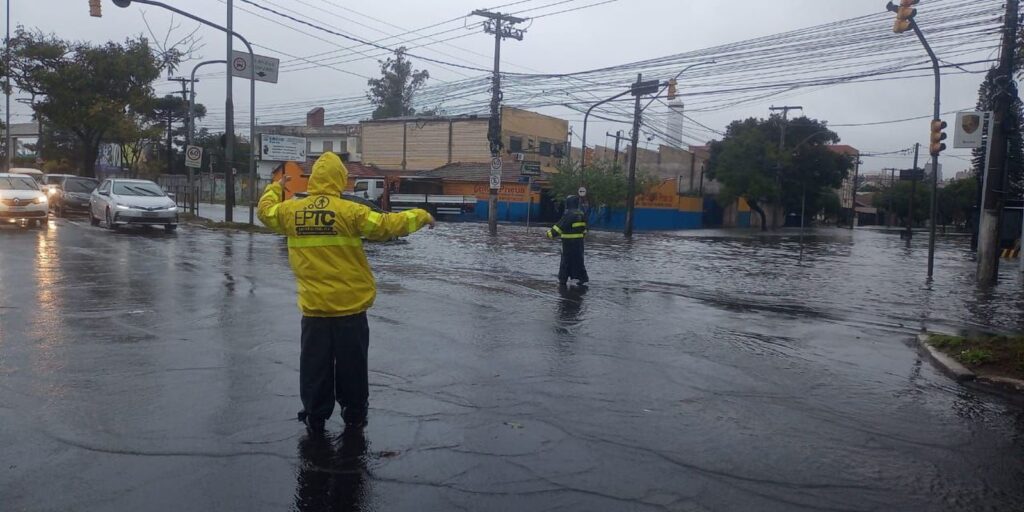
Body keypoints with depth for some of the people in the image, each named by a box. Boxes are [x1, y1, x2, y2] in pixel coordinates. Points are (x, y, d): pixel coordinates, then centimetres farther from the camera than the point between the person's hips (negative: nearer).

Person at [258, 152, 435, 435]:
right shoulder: (349, 211, -13)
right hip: (350, 307, -2)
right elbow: (388, 225, -13)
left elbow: (266, 210, 20)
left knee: (315, 365, 13)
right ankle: (354, 414, 25)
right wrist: (420, 216, 3)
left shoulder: (292, 210, 0)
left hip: (313, 308, 3)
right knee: (351, 364, 12)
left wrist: (276, 187, 39)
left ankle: (315, 417, 22)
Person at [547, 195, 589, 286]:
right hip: (579, 241, 7)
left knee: (566, 260, 1)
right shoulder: (581, 214, 8)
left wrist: (550, 233, -7)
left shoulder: (568, 215, -17)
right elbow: (583, 228, 15)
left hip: (569, 242, -7)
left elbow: (559, 226, -16)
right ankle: (582, 277, 12)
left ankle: (563, 279, 7)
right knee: (578, 259, 13)